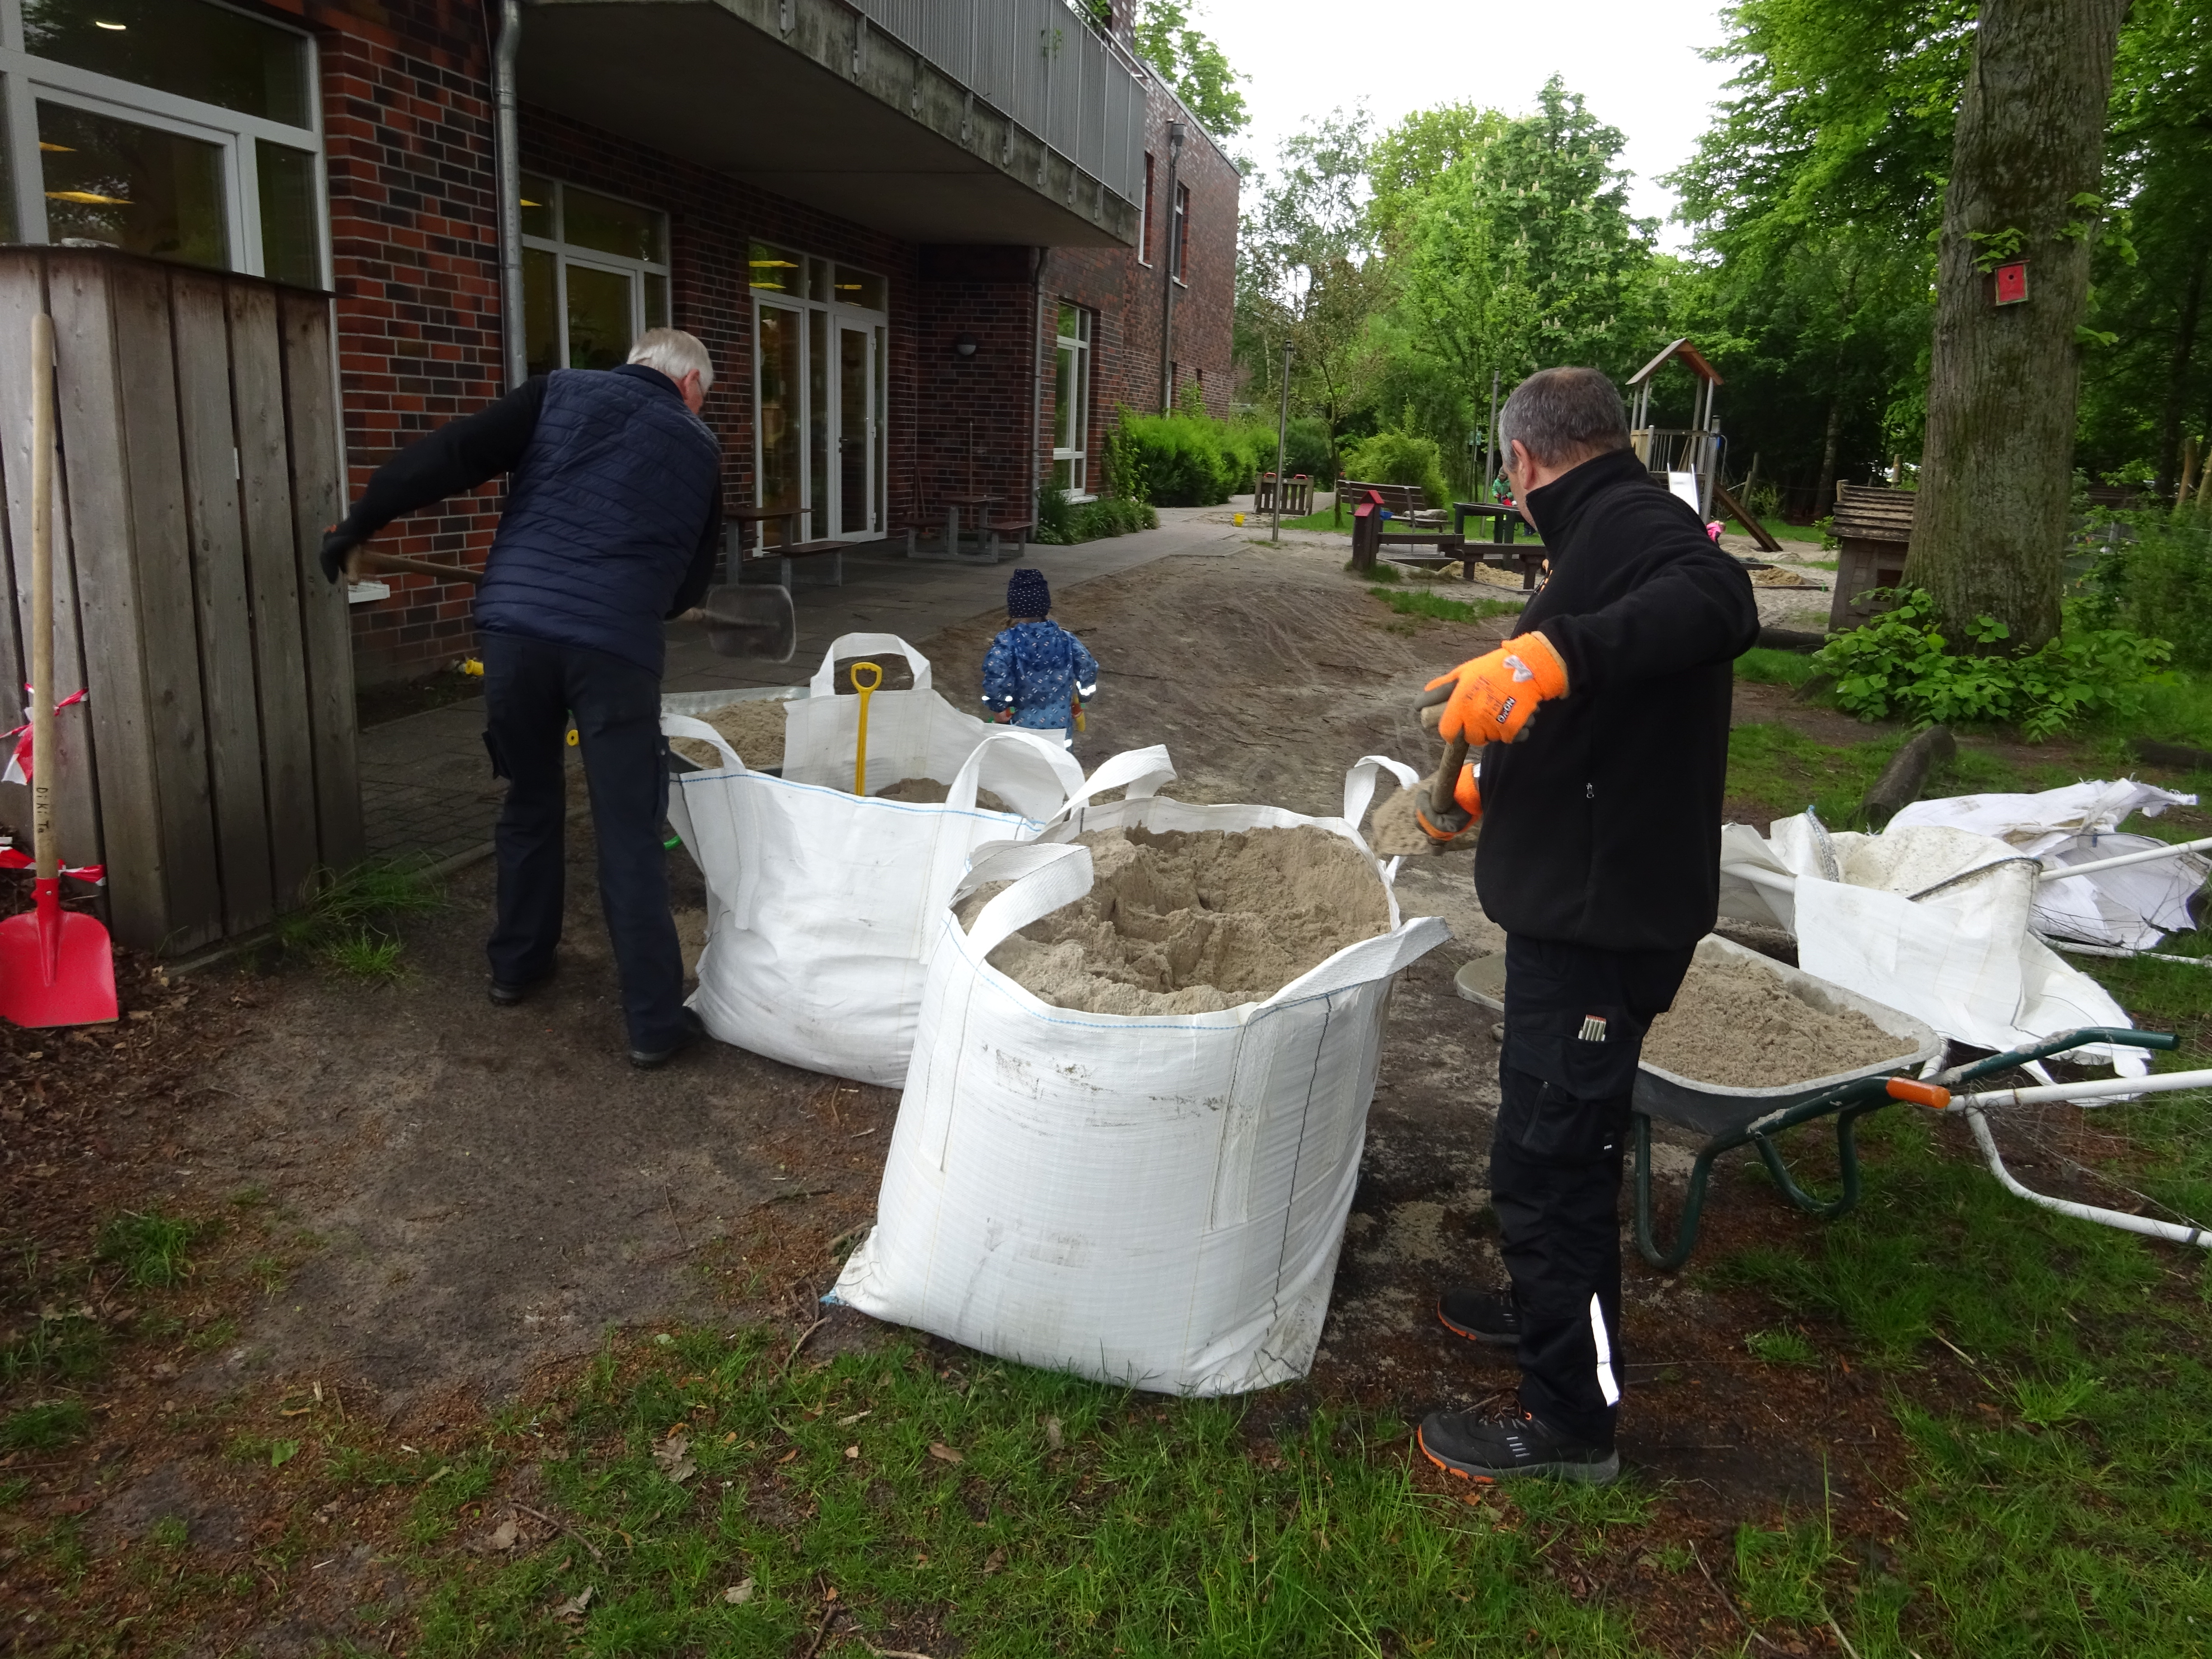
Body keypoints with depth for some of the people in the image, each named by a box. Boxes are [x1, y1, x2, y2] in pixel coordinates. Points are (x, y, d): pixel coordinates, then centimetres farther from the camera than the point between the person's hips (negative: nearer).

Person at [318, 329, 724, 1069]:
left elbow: (447, 456, 2)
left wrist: (357, 524, 8)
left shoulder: (560, 393, 13)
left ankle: (517, 965, 34)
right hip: (619, 646, -2)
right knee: (630, 835, 2)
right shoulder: (699, 446, 16)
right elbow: (694, 578, 22)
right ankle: (655, 1020, 5)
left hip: (517, 625, 2)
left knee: (530, 801, 21)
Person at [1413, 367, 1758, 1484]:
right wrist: (1489, 781, 43)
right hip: (1582, 902, 11)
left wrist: (1551, 652, -51)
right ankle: (1553, 1310, 44)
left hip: (1602, 916, -11)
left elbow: (1715, 603, -39)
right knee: (1552, 1132, 24)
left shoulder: (1632, 520, -15)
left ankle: (1569, 1419, 13)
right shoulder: (1616, 524, 18)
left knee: (1548, 1155, -2)